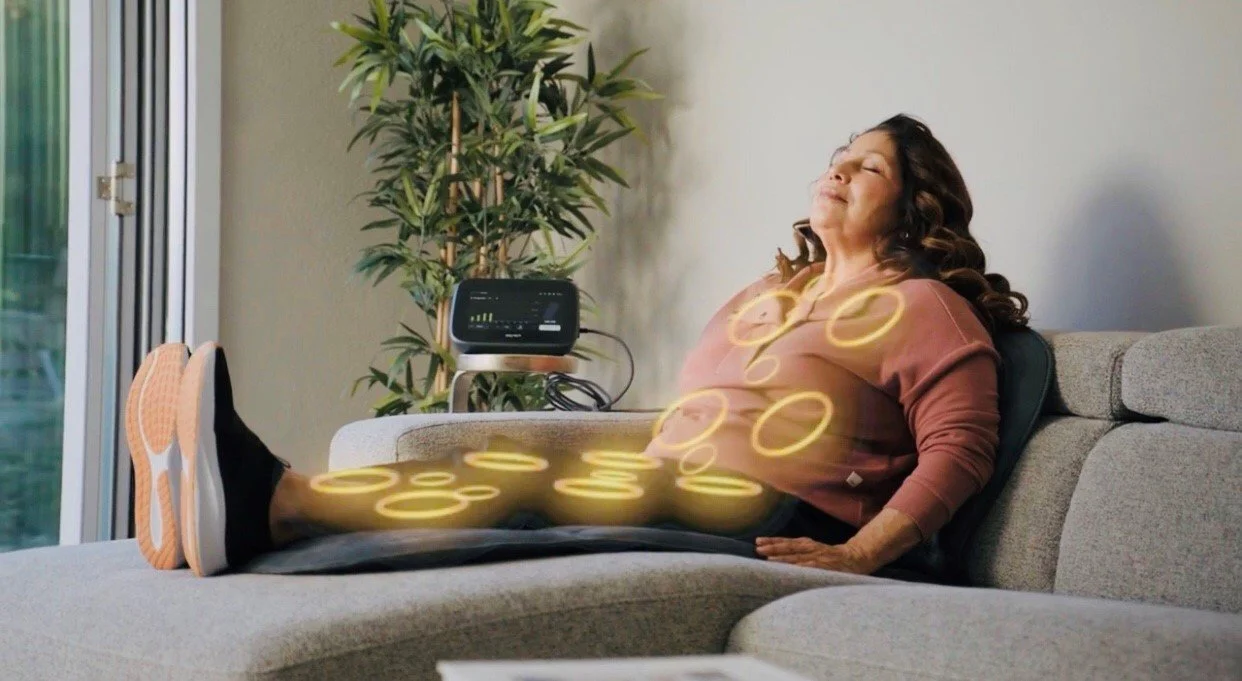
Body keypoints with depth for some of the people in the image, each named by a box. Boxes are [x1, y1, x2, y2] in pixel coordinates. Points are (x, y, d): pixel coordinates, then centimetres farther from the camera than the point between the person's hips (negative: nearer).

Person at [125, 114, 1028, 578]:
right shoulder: (765, 294, 30)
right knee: (508, 475, -22)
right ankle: (249, 512, -40)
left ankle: (275, 500, -45)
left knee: (529, 478, -30)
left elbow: (960, 448, -7)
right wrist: (629, 481, 10)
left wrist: (858, 556, -20)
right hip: (674, 501, 7)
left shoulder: (922, 307, 6)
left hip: (775, 525, -7)